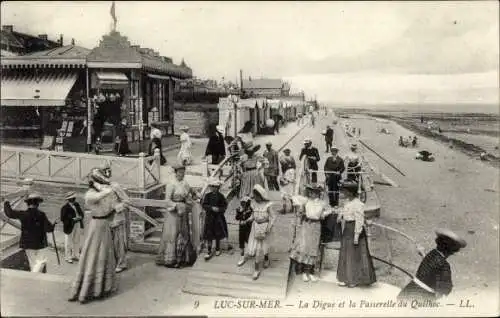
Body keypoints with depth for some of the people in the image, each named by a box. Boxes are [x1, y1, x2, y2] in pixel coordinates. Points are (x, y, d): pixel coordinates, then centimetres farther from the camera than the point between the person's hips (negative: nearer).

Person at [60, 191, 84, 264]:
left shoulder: (77, 204, 4)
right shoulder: (65, 208, -15)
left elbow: (81, 213, 12)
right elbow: (63, 219, -17)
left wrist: (80, 217, -9)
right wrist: (73, 220, -21)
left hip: (78, 226, 6)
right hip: (70, 227, -6)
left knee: (76, 242, 15)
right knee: (68, 243, 6)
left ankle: (75, 255, 29)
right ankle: (68, 257, 20)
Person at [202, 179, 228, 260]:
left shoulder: (220, 196, -1)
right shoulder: (207, 195, -2)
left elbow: (225, 205, 3)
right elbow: (203, 205, -6)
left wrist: (219, 209, -15)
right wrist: (212, 208, -18)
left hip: (219, 217, 1)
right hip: (209, 217, -1)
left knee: (218, 234, 11)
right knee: (209, 235, -2)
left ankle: (217, 249, 30)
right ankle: (209, 252, 2)